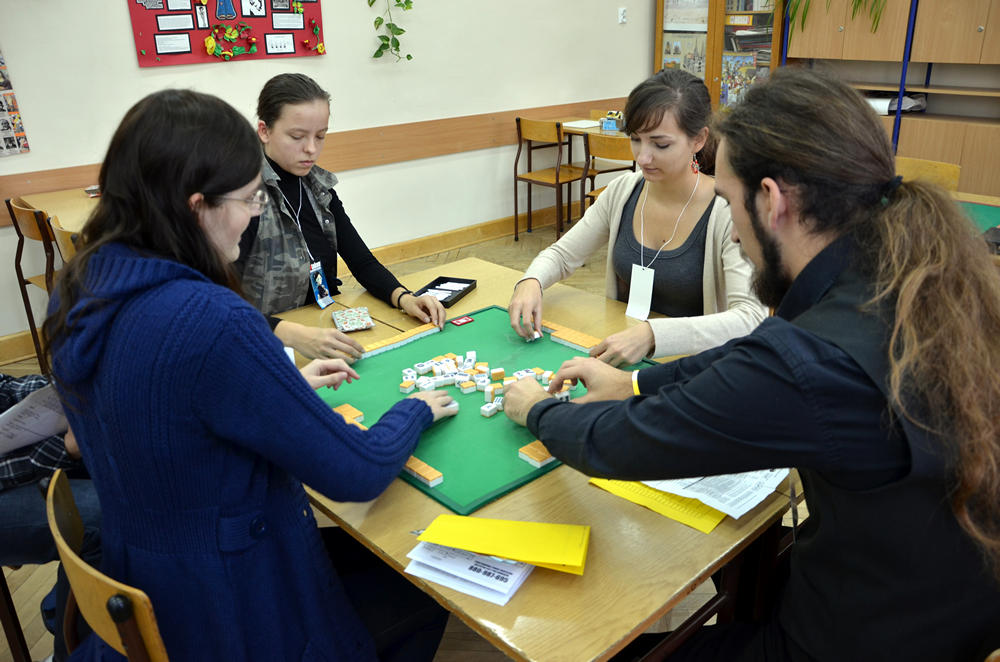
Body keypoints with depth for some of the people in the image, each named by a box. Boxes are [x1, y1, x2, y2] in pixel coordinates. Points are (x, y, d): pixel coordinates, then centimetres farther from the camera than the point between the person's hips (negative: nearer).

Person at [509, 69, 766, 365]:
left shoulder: (727, 211, -16)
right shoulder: (623, 191, 0)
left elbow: (751, 318, -25)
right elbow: (561, 254, 10)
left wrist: (653, 335, -36)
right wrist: (531, 282, -12)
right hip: (617, 357, 4)